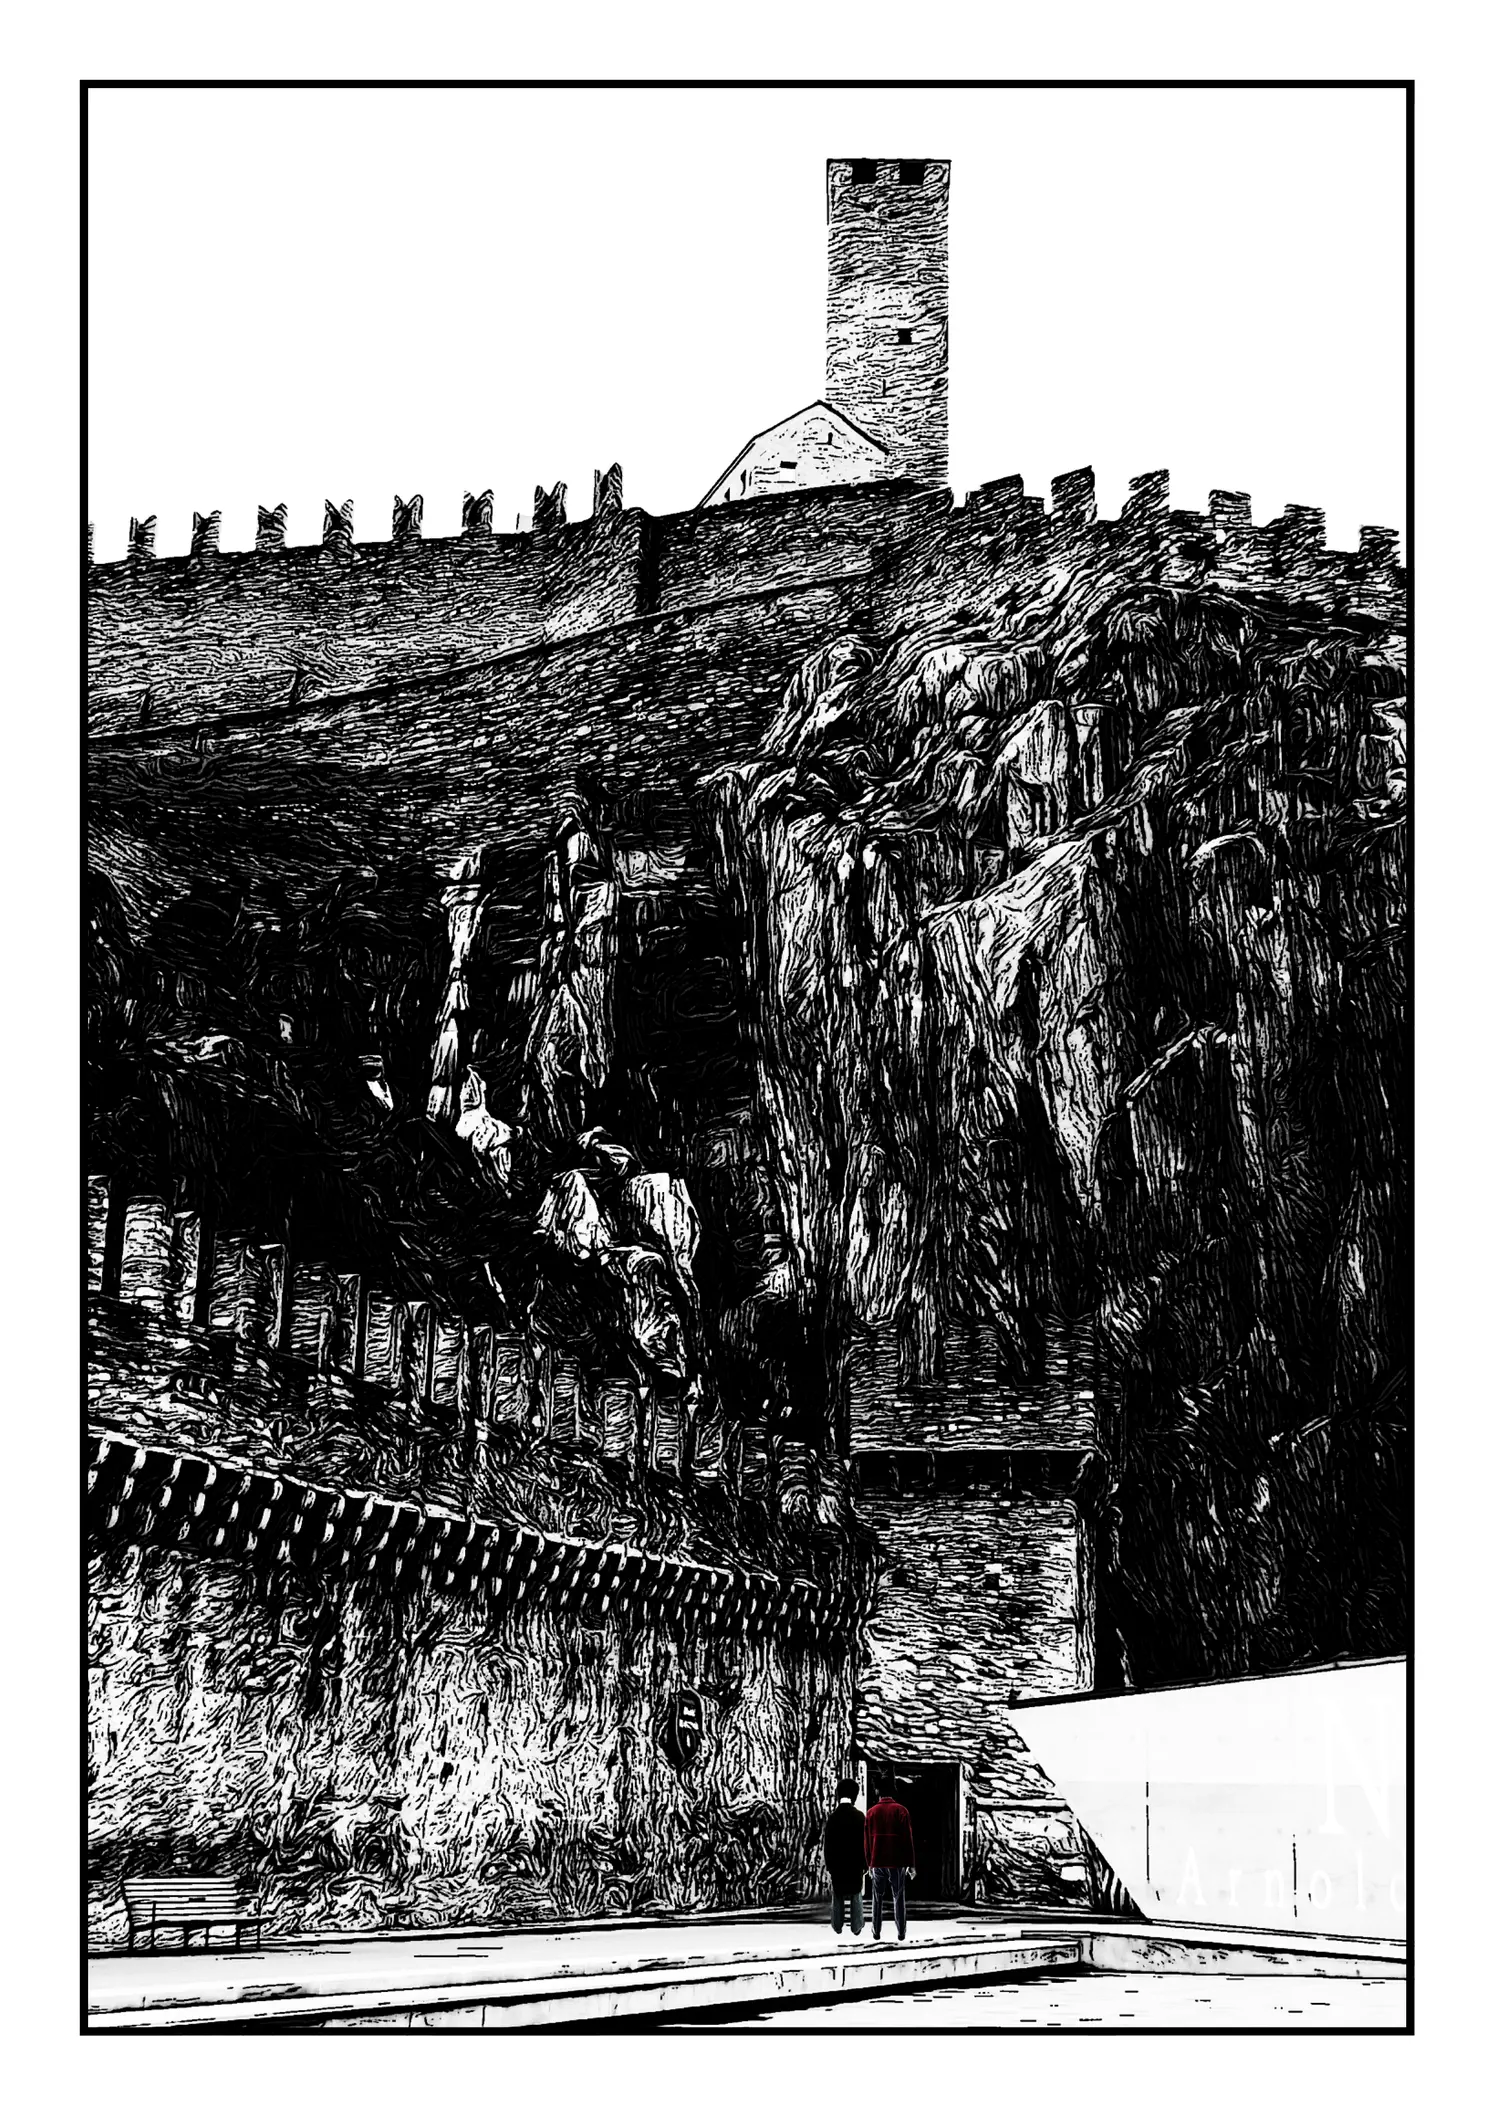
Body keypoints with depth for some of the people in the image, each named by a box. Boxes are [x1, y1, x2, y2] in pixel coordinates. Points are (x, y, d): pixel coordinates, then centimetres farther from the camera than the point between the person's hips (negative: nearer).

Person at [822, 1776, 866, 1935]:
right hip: (855, 1863, 0)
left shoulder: (833, 1817, -8)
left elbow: (827, 1845, -7)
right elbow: (864, 1842, -5)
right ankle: (856, 1926, 12)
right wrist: (863, 1864, 4)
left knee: (838, 1896, 10)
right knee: (856, 1895, 10)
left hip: (837, 1863, 0)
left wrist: (829, 1867, 0)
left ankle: (838, 1927, 15)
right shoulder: (860, 1816, -8)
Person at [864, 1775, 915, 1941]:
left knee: (876, 1898, 11)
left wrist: (868, 1864, 12)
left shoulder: (871, 1812, 3)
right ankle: (901, 1932, 1)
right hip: (897, 1863, -2)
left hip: (877, 1863, 2)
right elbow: (907, 1838, -5)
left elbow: (867, 1840, 6)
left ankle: (876, 1932, 8)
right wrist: (911, 1863, 0)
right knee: (898, 1898, 5)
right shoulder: (901, 1811, -5)